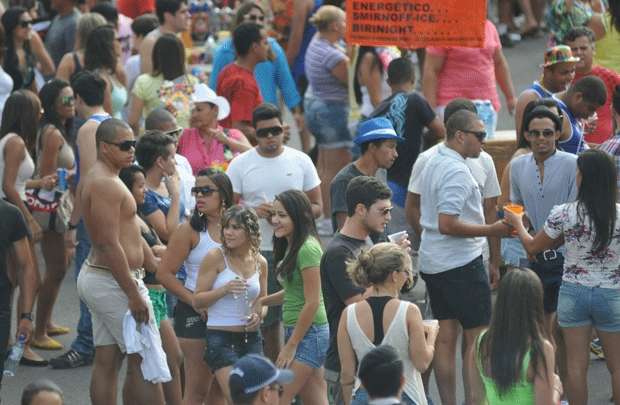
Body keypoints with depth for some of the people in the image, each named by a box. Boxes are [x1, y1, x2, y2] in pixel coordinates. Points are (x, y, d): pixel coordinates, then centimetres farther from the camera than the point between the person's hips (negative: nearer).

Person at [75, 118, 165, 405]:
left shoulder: (100, 179, 16)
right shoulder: (105, 184, -18)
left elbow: (130, 234, 21)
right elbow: (110, 245, -23)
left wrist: (158, 269, 19)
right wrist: (133, 294, -22)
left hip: (96, 277, 10)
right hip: (114, 281, -10)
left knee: (107, 361, 9)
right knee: (144, 360, -6)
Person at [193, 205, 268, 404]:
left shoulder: (260, 262, 8)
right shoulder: (216, 257, -5)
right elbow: (196, 301, -6)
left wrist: (259, 315, 0)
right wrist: (225, 289, -20)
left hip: (251, 338, 5)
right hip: (221, 337, -5)